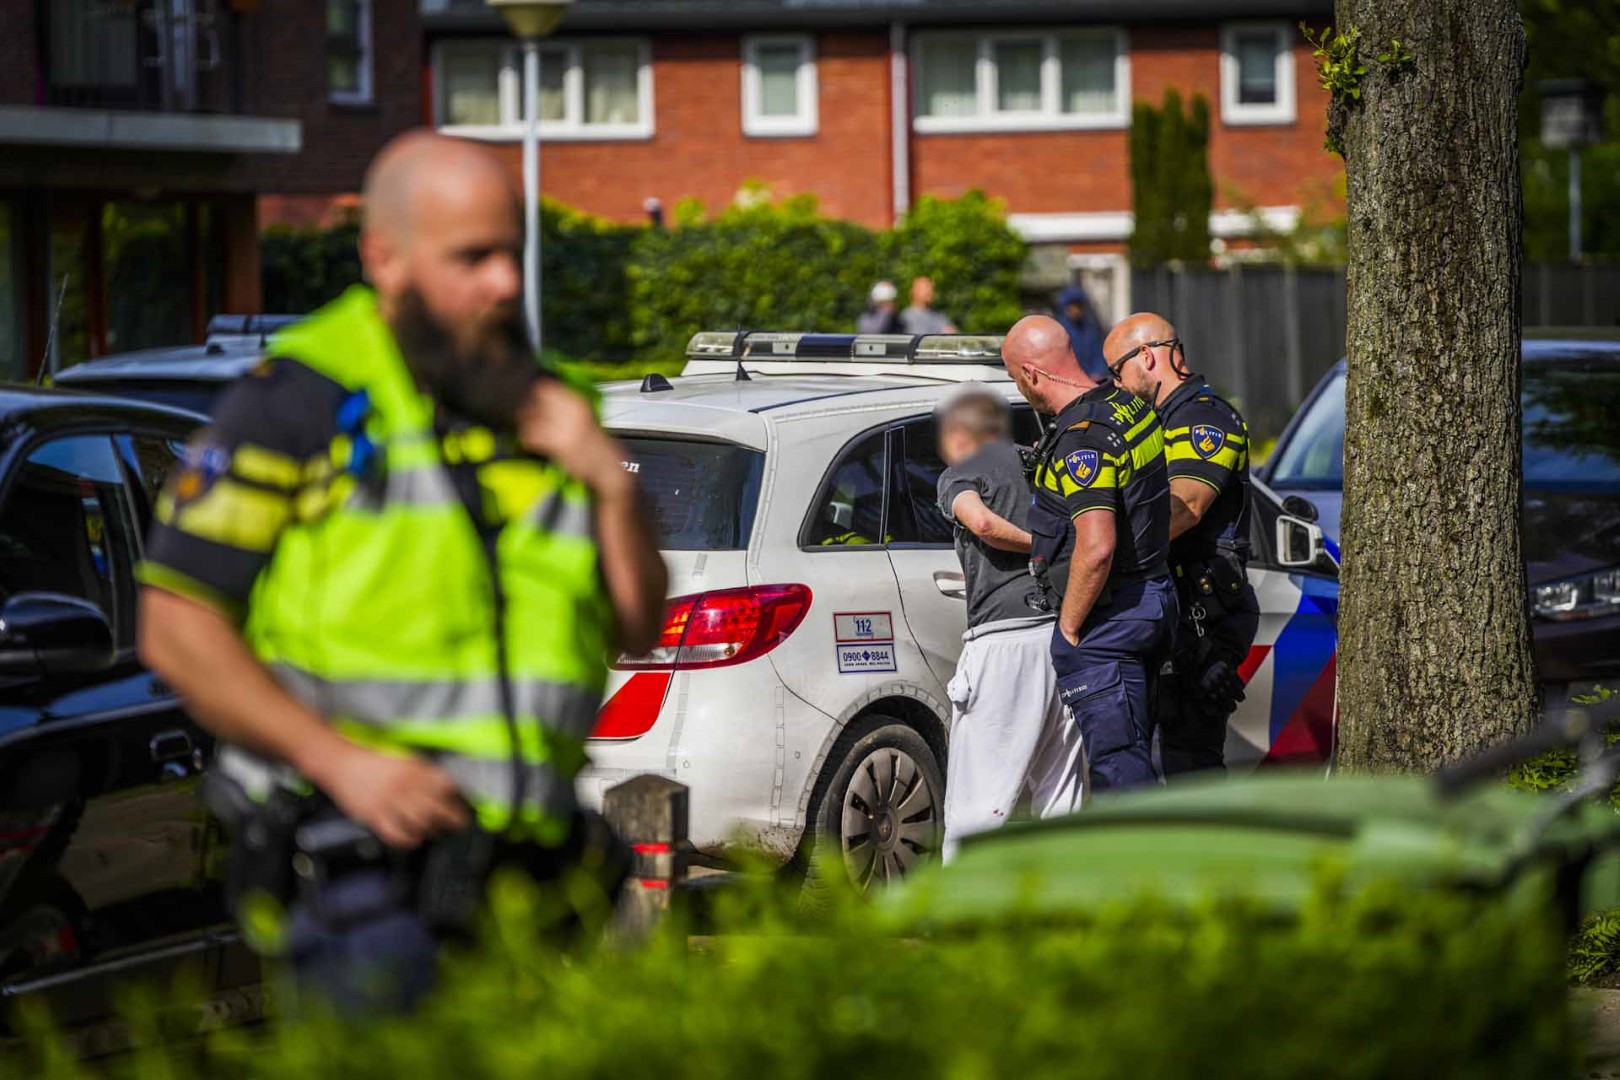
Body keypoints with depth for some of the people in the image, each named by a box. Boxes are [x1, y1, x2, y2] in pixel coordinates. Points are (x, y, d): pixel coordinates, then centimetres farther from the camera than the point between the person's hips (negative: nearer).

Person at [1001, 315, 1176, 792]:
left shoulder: (1081, 438, -21)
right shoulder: (1129, 405, 9)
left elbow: (1096, 547, -29)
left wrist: (1069, 626, -17)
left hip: (1106, 618, -10)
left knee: (1118, 761, -8)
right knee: (1126, 759, 17)